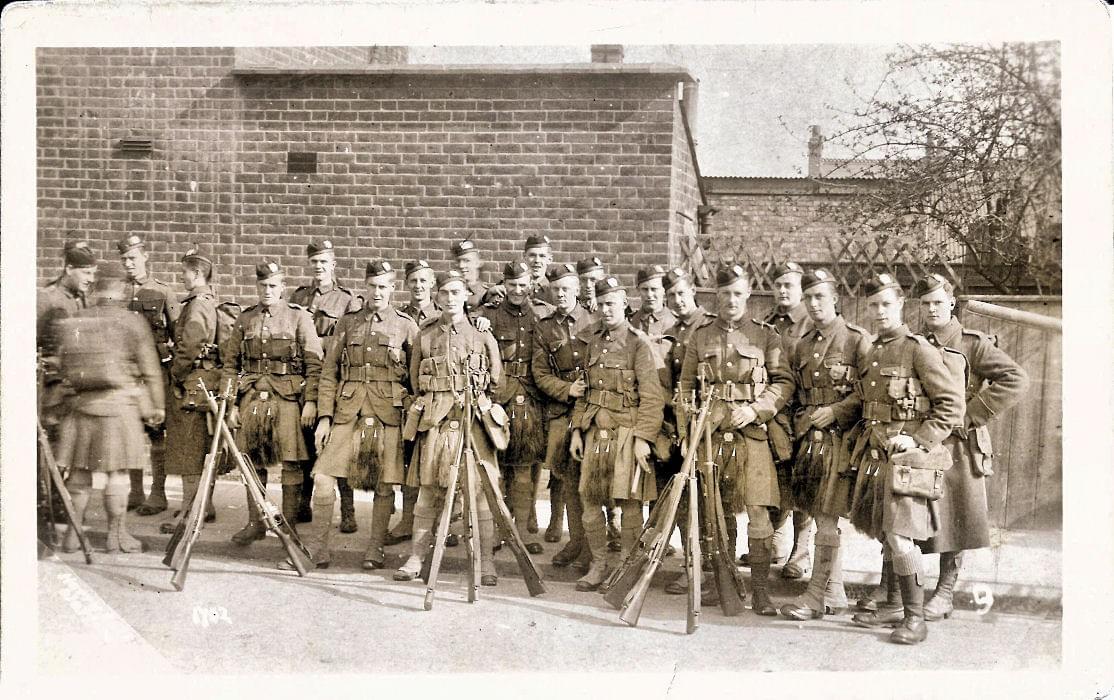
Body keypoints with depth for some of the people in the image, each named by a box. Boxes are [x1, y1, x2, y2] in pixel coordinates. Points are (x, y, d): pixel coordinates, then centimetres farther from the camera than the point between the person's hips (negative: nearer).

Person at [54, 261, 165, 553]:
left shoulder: (75, 321, 6)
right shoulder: (132, 323, -6)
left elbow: (63, 367, 13)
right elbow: (150, 371, -4)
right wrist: (156, 407, 5)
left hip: (80, 404, 4)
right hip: (120, 405, -4)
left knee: (80, 469, 12)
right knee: (117, 471, 3)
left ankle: (74, 533, 17)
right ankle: (116, 534, 9)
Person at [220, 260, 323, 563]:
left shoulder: (299, 318, 1)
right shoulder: (245, 320, 12)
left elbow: (314, 363, -4)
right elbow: (231, 365, 13)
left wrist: (311, 401, -11)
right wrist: (231, 404, 6)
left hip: (288, 399, -4)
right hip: (251, 398, 4)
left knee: (291, 467, -3)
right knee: (252, 463, 11)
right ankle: (255, 522, 26)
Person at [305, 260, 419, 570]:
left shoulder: (406, 325, 7)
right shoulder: (348, 322, 12)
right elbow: (329, 372, 10)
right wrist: (324, 415, 2)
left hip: (388, 414, -1)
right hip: (347, 411, 2)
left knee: (384, 485, 1)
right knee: (323, 476, -5)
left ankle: (376, 550, 15)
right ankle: (318, 546, 8)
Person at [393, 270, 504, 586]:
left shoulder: (483, 334, 8)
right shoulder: (425, 336, 11)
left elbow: (496, 379, 14)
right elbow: (416, 380, 17)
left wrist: (475, 400, 9)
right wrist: (436, 404, 11)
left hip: (474, 419, -1)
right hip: (435, 421, 1)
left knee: (482, 489, -3)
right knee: (428, 489, 2)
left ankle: (486, 561, 5)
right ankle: (415, 559, 11)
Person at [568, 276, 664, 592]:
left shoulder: (638, 343, -6)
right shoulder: (591, 341, 12)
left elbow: (652, 396, -10)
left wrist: (643, 438, -16)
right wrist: (576, 429, 11)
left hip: (626, 432, -5)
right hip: (595, 431, 6)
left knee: (628, 501, 1)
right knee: (589, 498, 7)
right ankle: (600, 563, 22)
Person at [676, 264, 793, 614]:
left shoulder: (766, 336, 5)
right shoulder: (700, 337, 10)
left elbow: (783, 382, 2)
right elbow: (685, 389, 10)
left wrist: (755, 409, -13)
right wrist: (686, 434, 3)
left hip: (752, 434, -2)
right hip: (710, 435, 2)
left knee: (759, 511, -10)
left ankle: (760, 591, -1)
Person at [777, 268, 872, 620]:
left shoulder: (857, 340, -4)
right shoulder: (799, 346, 14)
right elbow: (791, 394, 21)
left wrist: (835, 411, -14)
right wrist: (801, 422, 8)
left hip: (840, 440, -6)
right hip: (809, 441, 6)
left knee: (827, 518, -5)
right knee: (825, 521, 12)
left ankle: (817, 596, 4)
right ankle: (834, 595, 22)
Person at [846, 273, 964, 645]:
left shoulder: (918, 349, -8)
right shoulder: (873, 353, 15)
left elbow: (952, 402, -11)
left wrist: (920, 440, -17)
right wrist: (861, 433, 11)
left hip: (904, 457, -7)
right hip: (873, 456, 8)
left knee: (900, 536, -9)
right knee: (884, 534, 13)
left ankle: (915, 618, 3)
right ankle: (893, 605, 26)